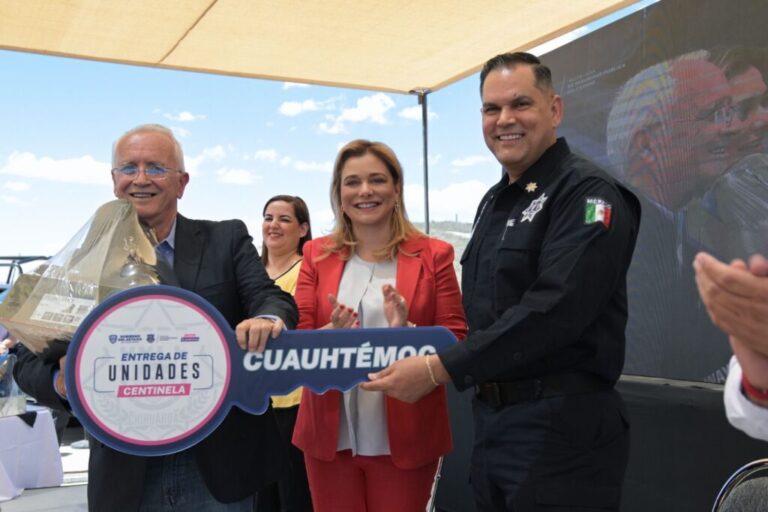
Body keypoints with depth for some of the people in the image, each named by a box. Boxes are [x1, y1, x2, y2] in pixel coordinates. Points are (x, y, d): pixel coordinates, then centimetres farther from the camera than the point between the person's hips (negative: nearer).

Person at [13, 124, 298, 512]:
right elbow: (31, 360, 1)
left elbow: (270, 297, -10)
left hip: (219, 466, -1)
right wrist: (62, 382, -22)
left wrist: (267, 319, -34)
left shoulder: (227, 241, 1)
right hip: (124, 475, 1)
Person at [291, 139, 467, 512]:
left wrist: (408, 333, -23)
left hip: (404, 438, -2)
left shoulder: (433, 255, -2)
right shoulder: (317, 255, 5)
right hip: (330, 435, 2)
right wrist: (332, 333, -21)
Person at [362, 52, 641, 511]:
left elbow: (552, 311, -24)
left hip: (562, 429, -8)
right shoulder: (495, 202, 14)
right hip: (492, 420, 8)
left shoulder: (587, 194, -12)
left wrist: (438, 369, -22)